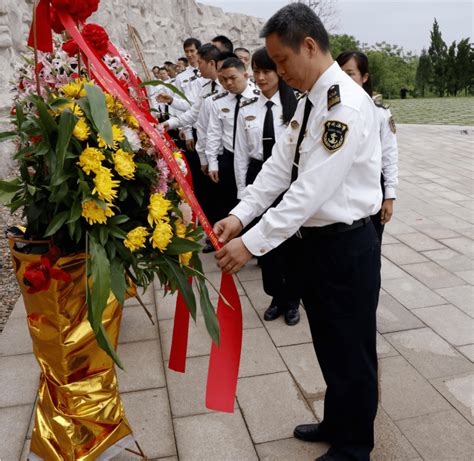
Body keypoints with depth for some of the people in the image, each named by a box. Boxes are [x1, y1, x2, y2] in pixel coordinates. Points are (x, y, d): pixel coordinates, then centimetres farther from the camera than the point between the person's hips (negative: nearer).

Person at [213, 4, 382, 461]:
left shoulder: (347, 104, -21)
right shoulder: (309, 101, 9)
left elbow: (311, 189, -27)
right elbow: (279, 165, 6)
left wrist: (252, 243, -25)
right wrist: (240, 215, -5)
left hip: (346, 246, -9)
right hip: (317, 239, 9)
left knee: (351, 351, 10)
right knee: (329, 345, 23)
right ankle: (336, 423, 46)